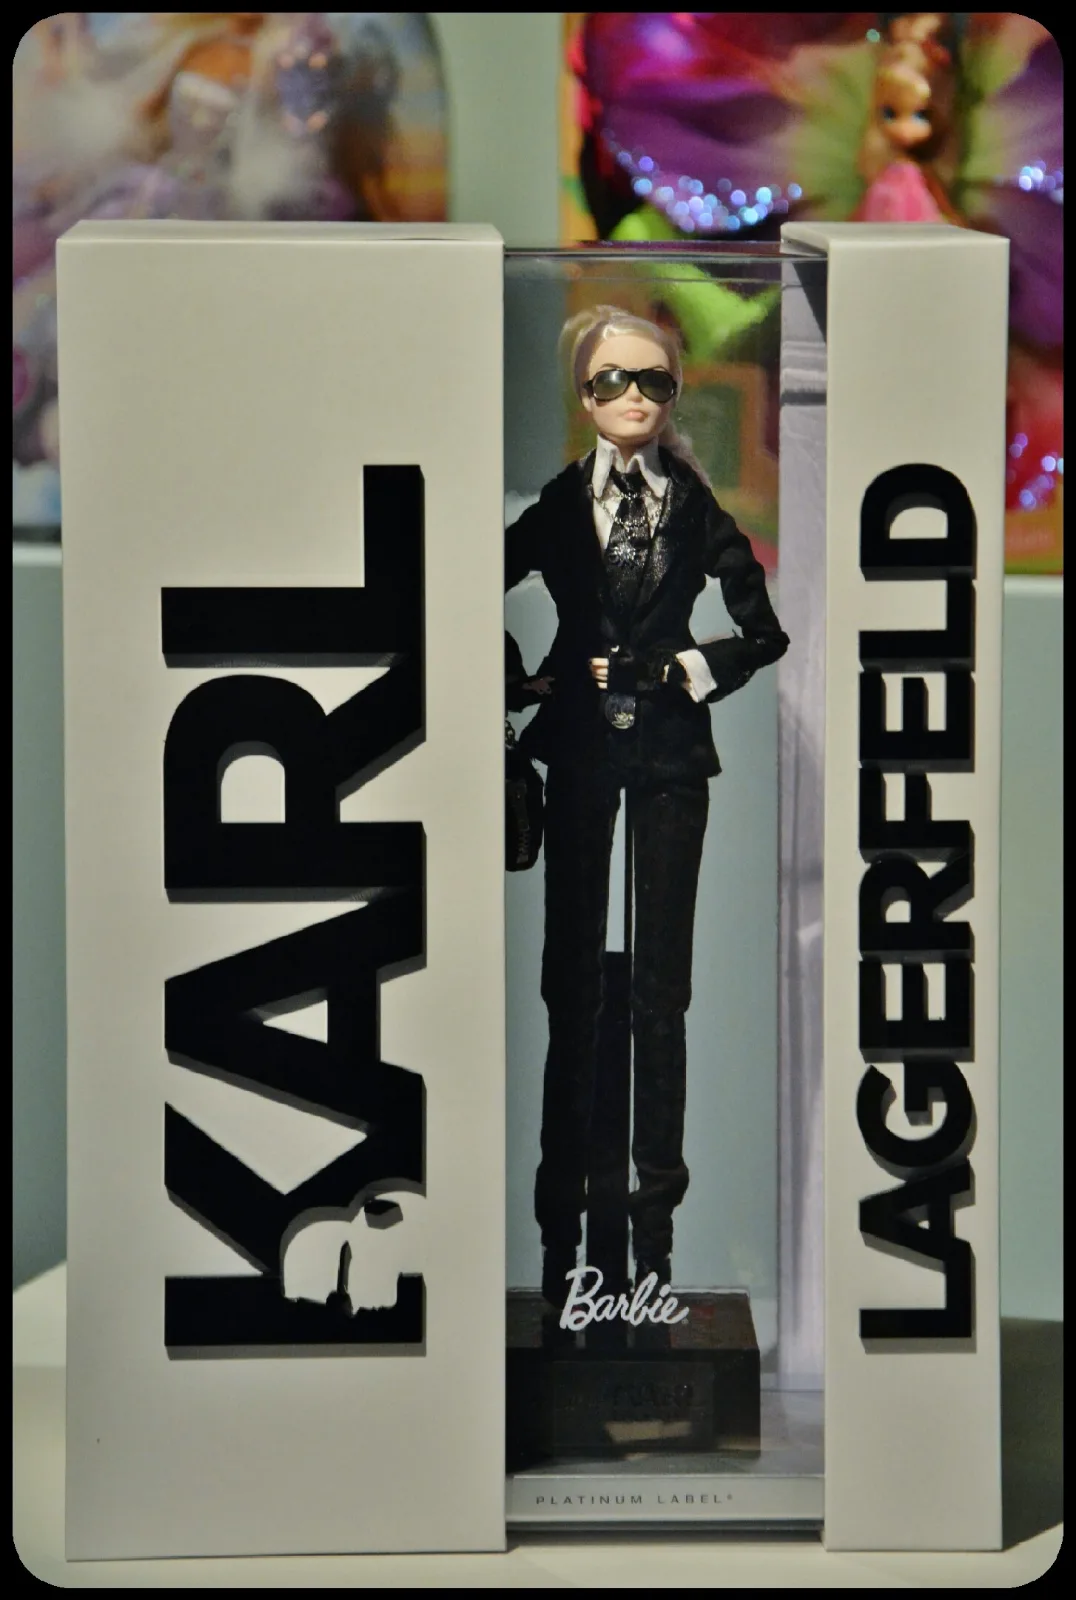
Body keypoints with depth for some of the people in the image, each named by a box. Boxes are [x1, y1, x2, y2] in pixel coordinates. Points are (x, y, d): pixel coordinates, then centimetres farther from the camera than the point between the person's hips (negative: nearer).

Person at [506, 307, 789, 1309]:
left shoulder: (698, 505, 6)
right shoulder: (555, 503, 6)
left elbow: (764, 630, 8)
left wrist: (689, 672, -5)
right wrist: (537, 676, 2)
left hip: (671, 755, 0)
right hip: (579, 751, 0)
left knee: (661, 988, 2)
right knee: (571, 982, 1)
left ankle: (655, 1219, 10)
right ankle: (560, 1217, 8)